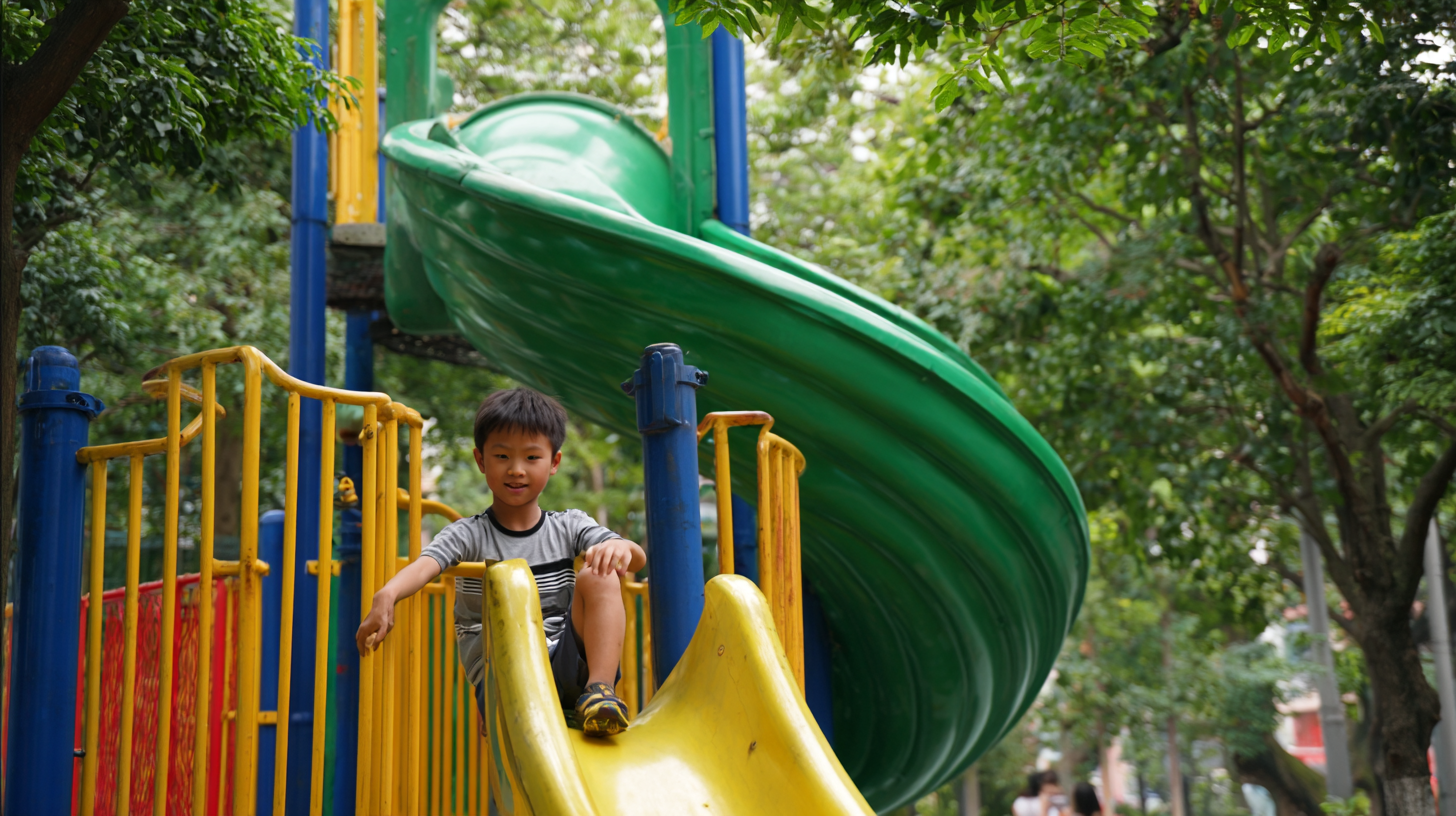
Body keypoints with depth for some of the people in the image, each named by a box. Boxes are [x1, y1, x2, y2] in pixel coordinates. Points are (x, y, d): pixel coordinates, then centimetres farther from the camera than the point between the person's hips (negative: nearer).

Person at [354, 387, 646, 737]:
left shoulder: (569, 527, 12)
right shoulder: (468, 534, 6)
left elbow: (637, 559, -1)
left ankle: (600, 690, -24)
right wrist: (386, 595, -37)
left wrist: (618, 547, -27)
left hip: (567, 667, 3)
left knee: (598, 575, -19)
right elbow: (425, 564, -14)